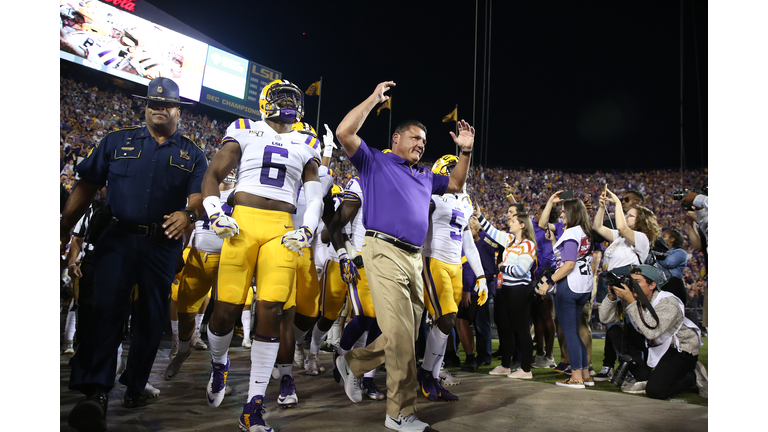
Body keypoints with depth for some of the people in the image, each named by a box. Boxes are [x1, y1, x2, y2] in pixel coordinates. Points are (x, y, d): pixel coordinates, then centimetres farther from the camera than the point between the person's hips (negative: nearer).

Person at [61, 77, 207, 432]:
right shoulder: (117, 142, 12)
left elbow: (200, 197, -1)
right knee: (104, 307, -14)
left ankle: (135, 386, 21)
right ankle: (96, 393, -16)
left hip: (163, 245, 1)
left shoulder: (192, 155, 11)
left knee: (152, 316, 6)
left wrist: (189, 213, -24)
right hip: (117, 239, -1)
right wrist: (65, 226, 2)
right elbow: (87, 186, 9)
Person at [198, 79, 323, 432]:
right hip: (243, 222, -1)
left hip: (282, 230, 1)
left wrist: (307, 230, -1)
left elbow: (315, 196, 15)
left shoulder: (306, 145, 20)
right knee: (226, 309, -5)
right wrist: (215, 214, -4)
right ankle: (218, 365, 30)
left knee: (271, 312, -9)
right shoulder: (245, 131, 14)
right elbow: (212, 175, 11)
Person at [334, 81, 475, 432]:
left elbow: (456, 185, 37)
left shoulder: (423, 176, 28)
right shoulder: (374, 162, 8)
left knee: (406, 336, 9)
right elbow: (344, 132, -5)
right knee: (400, 334, -11)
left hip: (415, 258, 8)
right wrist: (375, 98, 0)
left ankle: (352, 363, 30)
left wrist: (465, 152, 24)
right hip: (385, 252, -8)